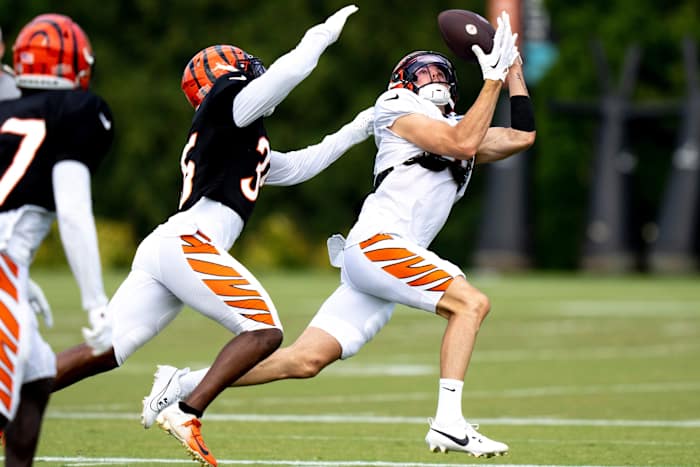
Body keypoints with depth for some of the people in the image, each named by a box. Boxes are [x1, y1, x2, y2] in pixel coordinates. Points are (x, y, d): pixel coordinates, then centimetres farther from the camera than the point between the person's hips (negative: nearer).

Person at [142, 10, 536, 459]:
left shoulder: (459, 127, 25)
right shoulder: (399, 111, 1)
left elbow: (522, 136, 22)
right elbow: (463, 144, -11)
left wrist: (514, 68, 21)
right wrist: (493, 79, -7)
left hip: (392, 262, 8)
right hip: (375, 244, -8)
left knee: (305, 360, 3)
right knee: (471, 302, -19)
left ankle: (185, 383, 11)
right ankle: (449, 424, -23)